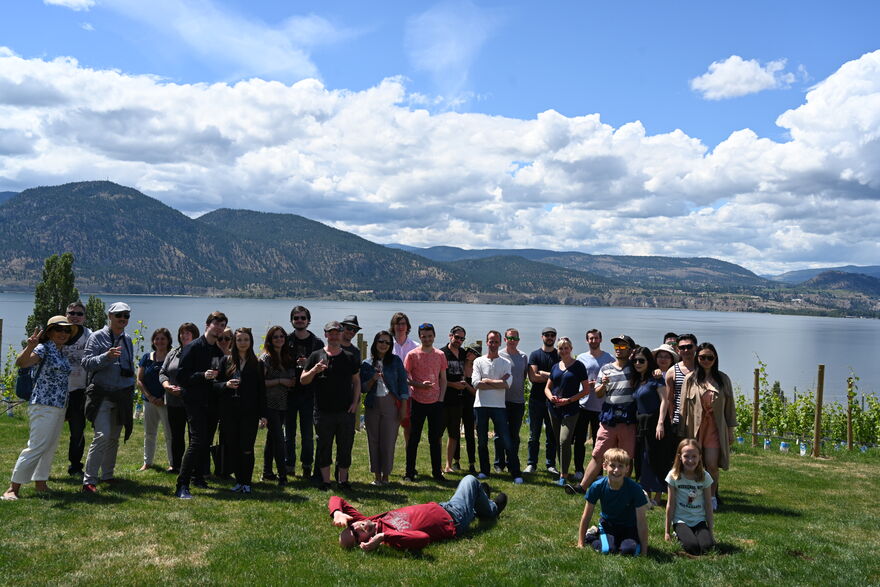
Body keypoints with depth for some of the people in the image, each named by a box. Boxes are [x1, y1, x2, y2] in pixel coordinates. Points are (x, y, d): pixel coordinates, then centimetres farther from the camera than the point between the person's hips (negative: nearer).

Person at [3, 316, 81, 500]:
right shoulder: (44, 348, -10)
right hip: (43, 406, -9)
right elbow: (21, 363, -27)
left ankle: (40, 484, 22)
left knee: (50, 447, 13)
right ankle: (13, 488, -2)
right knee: (36, 447, -9)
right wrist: (30, 347, -45)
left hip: (59, 407, 9)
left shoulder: (61, 353, 14)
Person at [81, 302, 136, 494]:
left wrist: (131, 392, 20)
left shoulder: (127, 339, 14)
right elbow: (86, 363, -12)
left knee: (114, 438, 11)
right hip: (102, 396, -6)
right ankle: (89, 481, -10)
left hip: (122, 396, 6)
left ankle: (107, 475, 23)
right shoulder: (97, 337, -3)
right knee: (102, 436, -16)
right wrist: (106, 356, -28)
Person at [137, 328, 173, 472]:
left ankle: (173, 463, 6)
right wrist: (150, 397, -5)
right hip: (149, 401, 4)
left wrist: (163, 399, -13)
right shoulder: (147, 357, 8)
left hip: (166, 402, -4)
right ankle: (147, 462, 22)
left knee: (170, 434, -2)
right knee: (149, 433, 12)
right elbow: (139, 380, 7)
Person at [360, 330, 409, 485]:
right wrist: (373, 379, -12)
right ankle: (376, 475, 13)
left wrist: (403, 406, -2)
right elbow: (363, 388, 7)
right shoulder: (367, 364, 7)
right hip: (372, 405, 2)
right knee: (374, 440, 4)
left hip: (391, 404, -1)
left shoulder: (395, 361, 4)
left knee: (389, 440, -2)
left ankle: (386, 475, 8)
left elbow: (403, 383, 3)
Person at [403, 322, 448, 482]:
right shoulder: (412, 355, -2)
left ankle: (437, 472, 17)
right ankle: (410, 472, 11)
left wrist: (441, 398, 1)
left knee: (435, 439, 8)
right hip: (418, 402, -2)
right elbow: (405, 378, -2)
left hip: (436, 402, 3)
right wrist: (420, 385, -18)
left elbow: (443, 379, 11)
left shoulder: (440, 355, 7)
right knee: (414, 438, 3)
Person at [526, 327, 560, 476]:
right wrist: (551, 376, -7)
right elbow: (533, 377, -6)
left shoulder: (560, 355, 7)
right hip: (536, 399, 0)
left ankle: (551, 464, 13)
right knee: (534, 434, 4)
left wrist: (542, 373, -9)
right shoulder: (535, 355, 5)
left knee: (552, 434, 4)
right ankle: (531, 464, 10)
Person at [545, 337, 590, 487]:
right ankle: (562, 470, 23)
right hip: (554, 408, 5)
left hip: (570, 409, -5)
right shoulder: (555, 367, 11)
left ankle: (563, 475, -8)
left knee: (564, 441, -15)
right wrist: (551, 397, -6)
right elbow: (547, 387, 17)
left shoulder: (578, 366, -3)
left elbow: (586, 390, -4)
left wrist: (569, 400, -13)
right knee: (558, 441, 10)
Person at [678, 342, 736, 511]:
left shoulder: (723, 379, 6)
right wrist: (682, 432, 1)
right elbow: (684, 406, 3)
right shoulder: (690, 379, 2)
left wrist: (731, 430, 7)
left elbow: (729, 406, 9)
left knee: (712, 465, -6)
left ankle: (712, 498, 12)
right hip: (695, 426, 0)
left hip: (715, 428, 0)